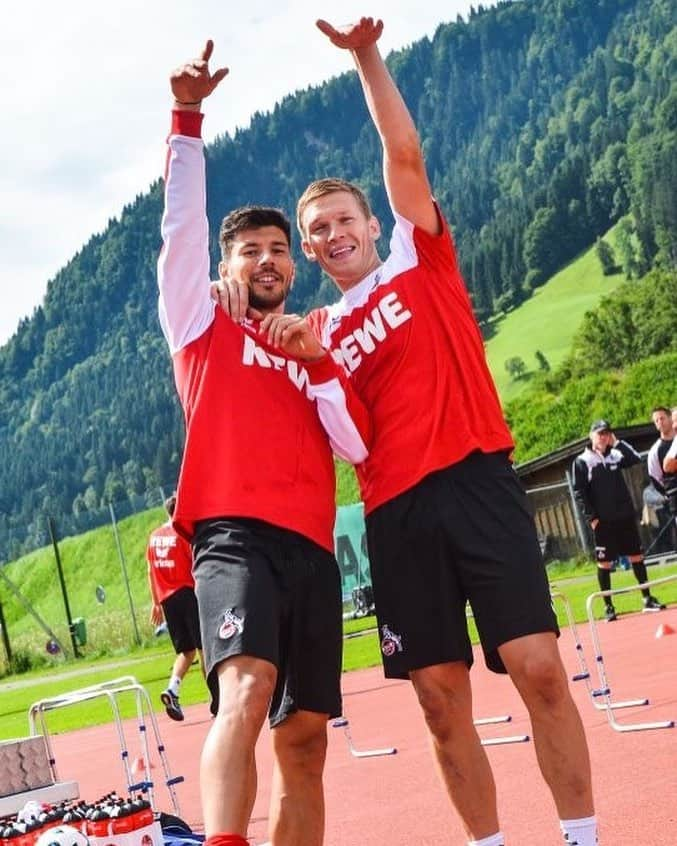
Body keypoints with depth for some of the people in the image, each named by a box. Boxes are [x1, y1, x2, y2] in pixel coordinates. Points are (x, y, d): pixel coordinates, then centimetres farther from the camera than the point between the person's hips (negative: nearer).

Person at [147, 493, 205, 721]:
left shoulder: (154, 536, 12)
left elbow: (151, 571, 14)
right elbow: (197, 566, -10)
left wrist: (156, 603, 18)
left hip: (166, 600, 6)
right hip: (187, 594, -6)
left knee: (185, 651, 11)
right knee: (203, 648, -1)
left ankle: (172, 689, -11)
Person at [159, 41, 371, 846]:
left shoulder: (316, 354, 24)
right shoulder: (203, 329, 16)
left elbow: (358, 445, 9)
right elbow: (181, 221, 6)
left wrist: (317, 359, -2)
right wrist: (187, 114, -2)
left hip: (312, 549, 5)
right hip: (235, 537, -5)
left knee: (304, 742, 5)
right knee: (245, 694, -29)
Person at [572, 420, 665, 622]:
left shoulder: (615, 455, 10)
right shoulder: (582, 462, -2)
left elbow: (636, 459, -6)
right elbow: (579, 493, -6)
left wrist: (617, 443, -5)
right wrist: (591, 518, -12)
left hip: (625, 516, 4)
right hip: (603, 521, -4)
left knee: (637, 556, 7)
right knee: (604, 563, -1)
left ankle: (648, 599, 15)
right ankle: (608, 607, 5)